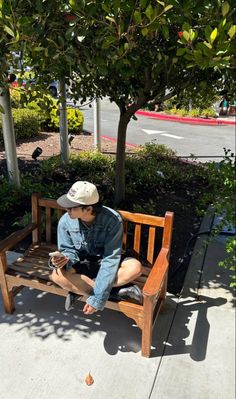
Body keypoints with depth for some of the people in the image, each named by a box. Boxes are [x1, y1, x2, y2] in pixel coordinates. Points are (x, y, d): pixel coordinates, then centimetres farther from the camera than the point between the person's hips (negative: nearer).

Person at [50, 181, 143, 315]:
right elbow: (70, 251, -6)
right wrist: (64, 259, -34)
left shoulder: (112, 219, -27)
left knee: (135, 267, -31)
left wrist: (97, 298, -32)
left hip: (106, 263, -1)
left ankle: (78, 288, -24)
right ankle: (116, 291, -24)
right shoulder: (65, 221, -17)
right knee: (57, 275, -29)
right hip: (82, 265, 2)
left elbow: (110, 258, -28)